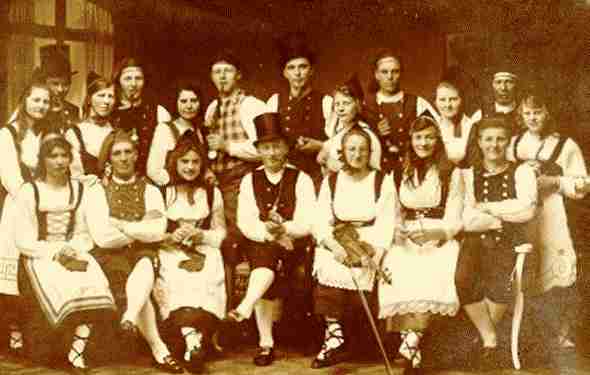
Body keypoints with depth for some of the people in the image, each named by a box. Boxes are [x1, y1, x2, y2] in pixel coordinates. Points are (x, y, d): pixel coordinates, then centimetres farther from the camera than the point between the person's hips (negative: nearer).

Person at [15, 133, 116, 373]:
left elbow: (82, 233, 10)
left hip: (73, 253, 3)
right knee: (62, 290, -33)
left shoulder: (79, 190, 12)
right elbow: (24, 240, -4)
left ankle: (76, 355, -24)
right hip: (39, 256, -3)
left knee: (94, 284, -29)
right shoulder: (29, 192, 1)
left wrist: (73, 249, -12)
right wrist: (55, 253, -16)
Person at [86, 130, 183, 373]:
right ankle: (159, 349, -29)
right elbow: (102, 237, -7)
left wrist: (122, 225, -7)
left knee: (145, 268, -35)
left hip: (142, 253, 1)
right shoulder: (98, 192, 7)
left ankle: (129, 318, -51)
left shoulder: (150, 191, 12)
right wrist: (141, 229, -2)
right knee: (140, 286, -29)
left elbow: (158, 232, -4)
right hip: (110, 256, -1)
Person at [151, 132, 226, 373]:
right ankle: (193, 338, -41)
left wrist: (200, 235, -6)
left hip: (204, 252, 1)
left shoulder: (212, 193, 17)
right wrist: (172, 237, -10)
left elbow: (220, 233, 13)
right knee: (179, 280, -32)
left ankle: (194, 339, -31)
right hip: (171, 253, -1)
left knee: (206, 279, -30)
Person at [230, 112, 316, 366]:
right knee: (267, 262, -28)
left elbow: (307, 223, -4)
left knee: (268, 259, -31)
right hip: (259, 244, 0)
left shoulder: (301, 180, 6)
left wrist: (283, 228, -23)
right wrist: (270, 234, -18)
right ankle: (266, 343, -28)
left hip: (292, 244, 0)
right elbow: (245, 222, -1)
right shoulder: (249, 180, 10)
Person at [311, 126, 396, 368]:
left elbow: (387, 224, -4)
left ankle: (334, 337, -20)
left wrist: (372, 251, -21)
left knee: (357, 270, -30)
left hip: (371, 242, -1)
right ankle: (335, 336, -30)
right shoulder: (331, 182, 13)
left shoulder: (383, 182, 7)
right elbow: (321, 223, 2)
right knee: (328, 265, -29)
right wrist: (335, 246, -19)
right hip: (336, 242, 2)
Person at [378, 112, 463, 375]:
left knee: (429, 279, -34)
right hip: (406, 242, 3)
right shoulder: (401, 173, 17)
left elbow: (454, 221, 1)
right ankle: (412, 350, -23)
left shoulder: (452, 173, 7)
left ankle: (410, 344, -22)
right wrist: (400, 230, -6)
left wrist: (430, 231, -17)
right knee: (397, 278, -29)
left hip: (439, 242, -2)